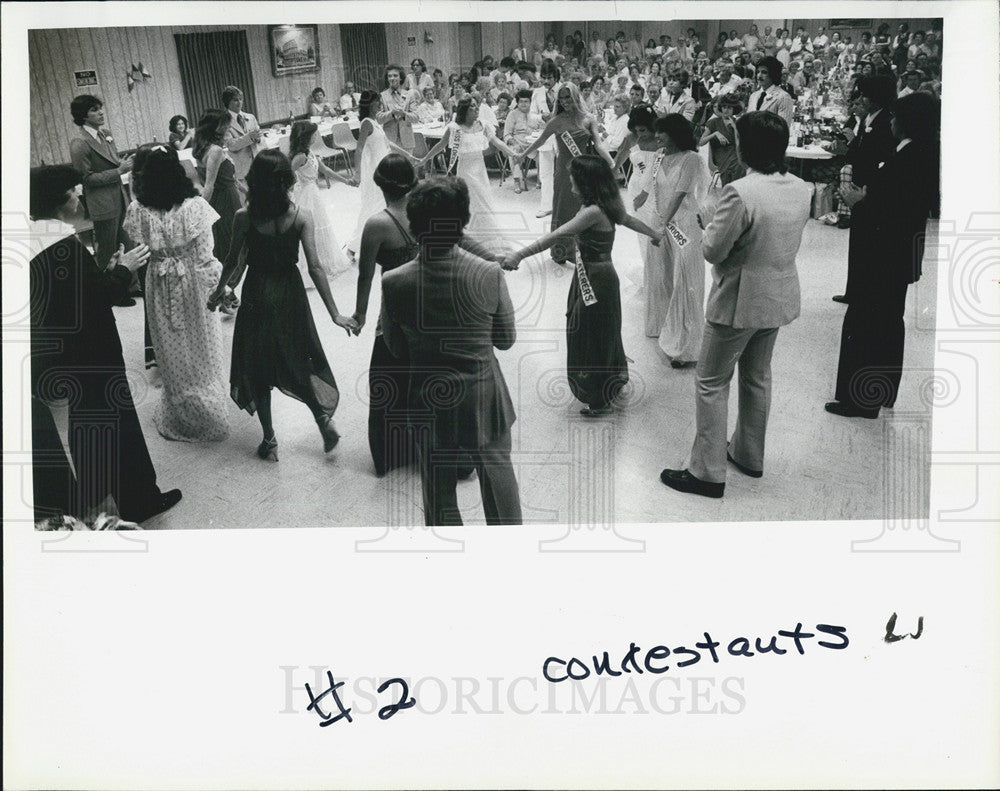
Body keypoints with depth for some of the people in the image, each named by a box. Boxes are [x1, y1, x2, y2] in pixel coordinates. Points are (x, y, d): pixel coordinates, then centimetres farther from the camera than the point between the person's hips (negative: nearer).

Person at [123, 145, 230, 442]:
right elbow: (205, 255, -16)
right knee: (201, 348, 18)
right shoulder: (195, 206, -19)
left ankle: (182, 413, 31)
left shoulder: (138, 211, -15)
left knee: (173, 351, 18)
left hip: (160, 287, 1)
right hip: (193, 284, -1)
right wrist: (216, 283, -3)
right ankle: (210, 409, 32)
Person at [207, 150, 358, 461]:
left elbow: (233, 260, -1)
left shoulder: (244, 217, -13)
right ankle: (323, 415, 8)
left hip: (256, 296, -1)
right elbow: (315, 267, -15)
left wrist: (220, 288, 19)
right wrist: (334, 313, -11)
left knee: (258, 367, 13)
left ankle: (269, 440, 20)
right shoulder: (301, 216, -13)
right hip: (290, 295, 1)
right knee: (298, 360, 22)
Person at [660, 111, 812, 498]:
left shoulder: (740, 193, -26)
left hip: (739, 302, -7)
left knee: (712, 382, 5)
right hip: (780, 298, 8)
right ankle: (749, 455, 37)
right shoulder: (802, 190, -2)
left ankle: (708, 472, 9)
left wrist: (711, 226, -1)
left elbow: (712, 251, -19)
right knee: (758, 377, 22)